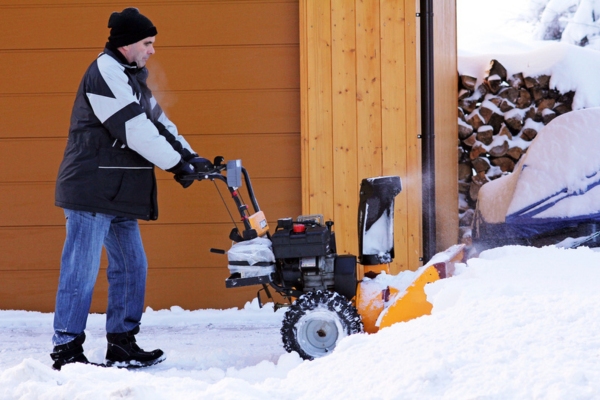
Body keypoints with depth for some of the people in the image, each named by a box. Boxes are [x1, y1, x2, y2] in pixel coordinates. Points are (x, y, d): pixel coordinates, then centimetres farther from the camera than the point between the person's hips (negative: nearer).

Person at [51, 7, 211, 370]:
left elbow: (158, 122, 19)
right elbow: (134, 129, -19)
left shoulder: (131, 78, 19)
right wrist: (177, 165, -14)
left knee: (132, 267, 10)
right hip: (92, 191, -10)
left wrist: (191, 157, 6)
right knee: (82, 271, -7)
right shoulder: (105, 73, -14)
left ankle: (122, 344, 16)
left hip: (119, 195, 10)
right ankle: (66, 349, -3)